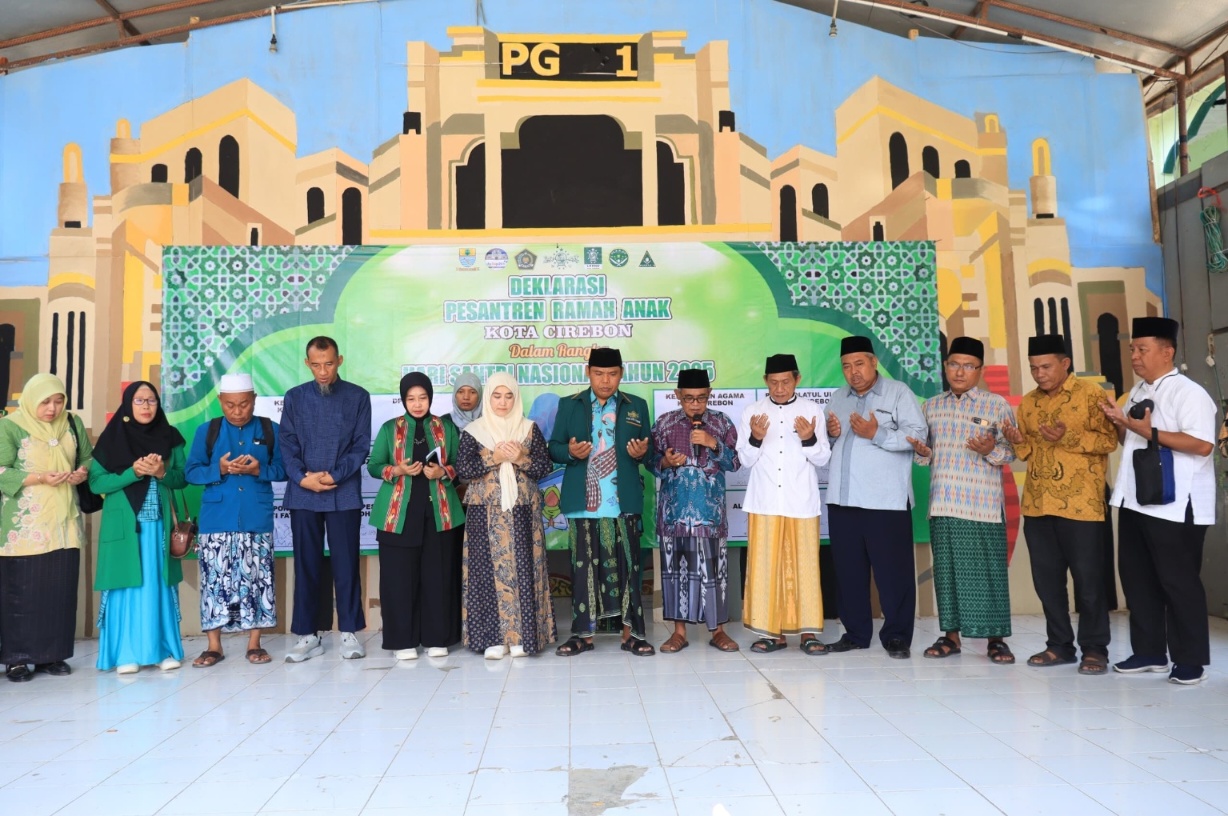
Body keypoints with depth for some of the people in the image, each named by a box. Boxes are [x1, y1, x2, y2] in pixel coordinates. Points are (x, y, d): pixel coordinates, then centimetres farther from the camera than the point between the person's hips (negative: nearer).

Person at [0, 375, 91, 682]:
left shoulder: (73, 424, 9)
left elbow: (88, 458, 18)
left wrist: (83, 472, -5)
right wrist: (40, 478, -20)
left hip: (63, 522, 4)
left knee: (60, 589, 4)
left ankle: (51, 654, 14)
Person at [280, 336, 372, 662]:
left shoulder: (358, 397, 3)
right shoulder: (294, 397, 8)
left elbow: (362, 445, -1)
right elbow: (286, 444, 3)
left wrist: (334, 476, -13)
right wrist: (302, 477, -13)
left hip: (344, 494, -1)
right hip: (303, 494, 2)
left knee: (346, 564, 2)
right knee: (306, 565, 6)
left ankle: (350, 632, 12)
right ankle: (308, 635, 14)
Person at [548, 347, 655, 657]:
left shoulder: (637, 406, 10)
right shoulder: (569, 405, 8)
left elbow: (648, 449, 10)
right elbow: (554, 448, 6)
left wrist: (642, 452, -13)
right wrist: (570, 452, -15)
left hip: (623, 502, 0)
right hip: (583, 502, 0)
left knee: (627, 564, 2)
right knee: (583, 566, 4)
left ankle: (631, 633, 11)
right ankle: (583, 634, 14)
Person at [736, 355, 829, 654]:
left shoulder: (813, 410, 3)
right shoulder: (752, 411, 4)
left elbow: (823, 458, 3)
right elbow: (746, 460, 4)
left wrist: (809, 439, -16)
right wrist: (756, 438, -15)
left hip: (802, 502, 0)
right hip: (764, 501, 1)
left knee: (805, 565, 1)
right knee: (765, 565, 1)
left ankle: (808, 631, 10)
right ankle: (771, 630, 11)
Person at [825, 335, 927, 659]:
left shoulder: (898, 392, -1)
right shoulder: (838, 399, 16)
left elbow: (917, 433, -12)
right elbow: (827, 446, 21)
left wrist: (876, 434, -20)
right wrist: (830, 434, -1)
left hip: (886, 500, -5)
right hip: (842, 499, 6)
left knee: (893, 568, 0)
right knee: (848, 569, 9)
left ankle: (896, 636, 11)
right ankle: (855, 632, 20)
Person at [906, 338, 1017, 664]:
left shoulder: (997, 404, 2)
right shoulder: (931, 406, 12)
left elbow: (1010, 452, 1)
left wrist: (991, 450, -19)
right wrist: (923, 453, -6)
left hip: (983, 503, -3)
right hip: (943, 501, 3)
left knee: (987, 568, 0)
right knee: (946, 568, 7)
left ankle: (996, 638, 10)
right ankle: (951, 634, 17)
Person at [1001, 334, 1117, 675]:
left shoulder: (1091, 394, -3)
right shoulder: (1028, 402, 13)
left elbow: (1109, 440, -9)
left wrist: (1068, 437, -22)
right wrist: (1019, 442, -6)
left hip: (1080, 504, -5)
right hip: (1037, 504, 5)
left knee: (1088, 579, 1)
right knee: (1046, 579, 9)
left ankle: (1094, 649, 12)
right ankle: (1059, 645, 20)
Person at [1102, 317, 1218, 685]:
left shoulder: (1188, 393, -11)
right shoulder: (1137, 392, 15)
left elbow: (1203, 444, -22)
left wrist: (1151, 432, -23)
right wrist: (1119, 423, 5)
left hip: (1173, 506, -8)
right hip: (1134, 501, 9)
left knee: (1178, 582, 1)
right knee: (1137, 578, 13)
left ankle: (1191, 660, 13)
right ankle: (1149, 651, 24)